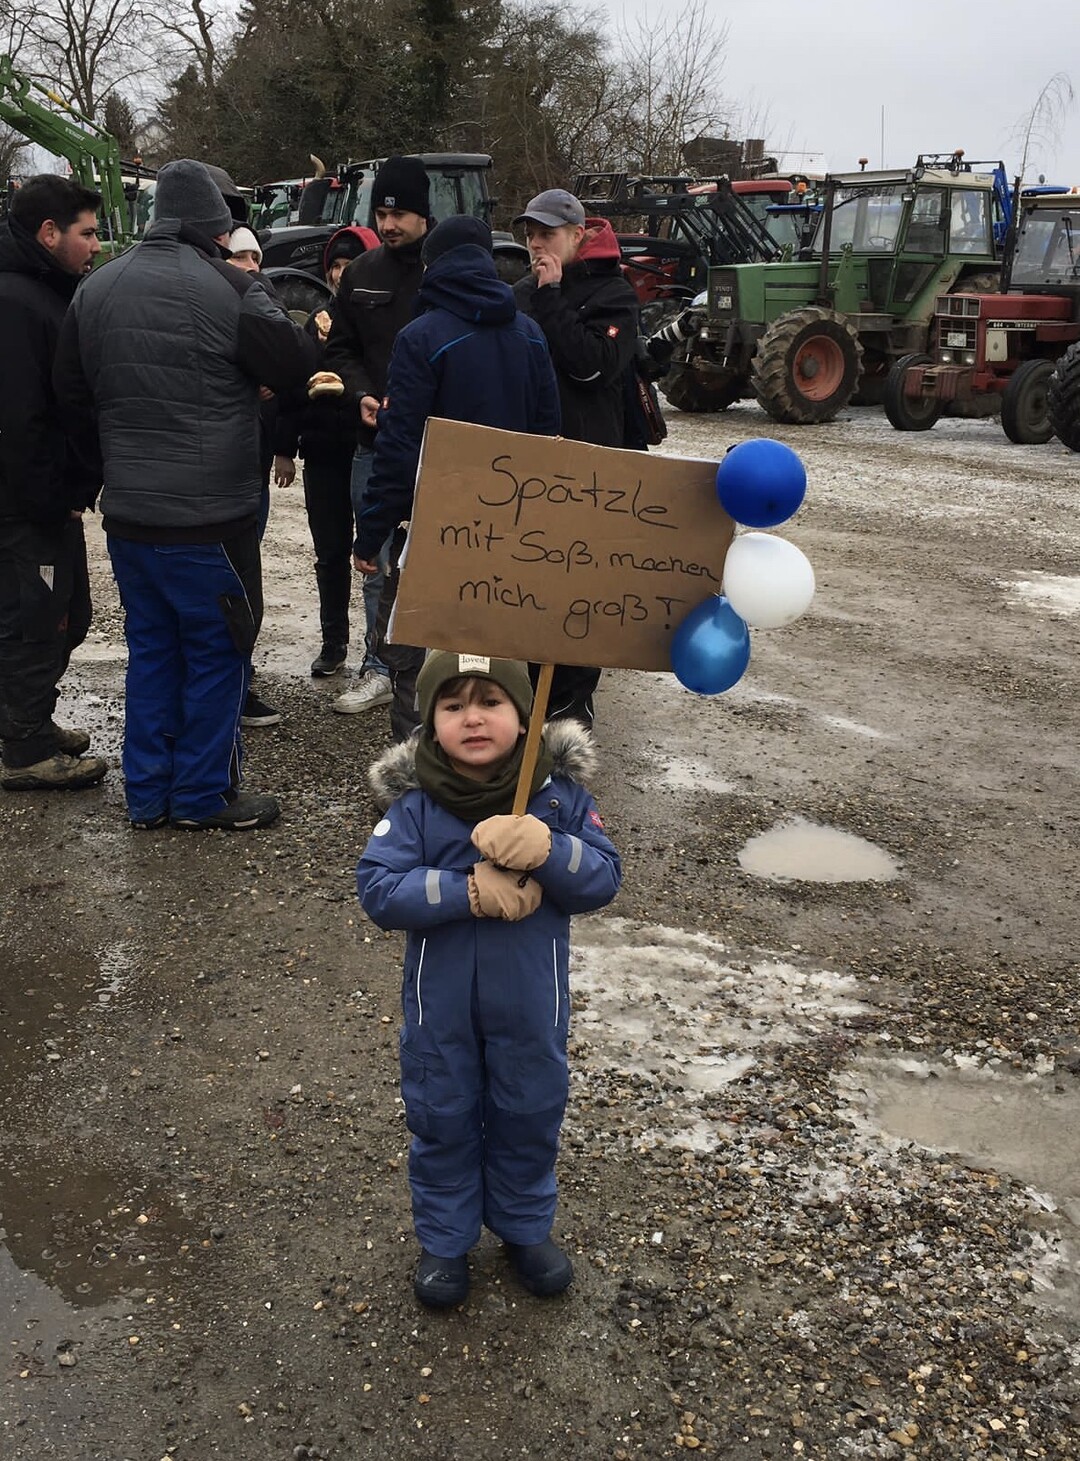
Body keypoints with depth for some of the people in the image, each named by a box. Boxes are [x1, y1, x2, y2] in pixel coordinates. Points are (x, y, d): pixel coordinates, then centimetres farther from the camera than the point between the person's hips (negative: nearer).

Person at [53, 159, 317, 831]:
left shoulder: (97, 288, 7)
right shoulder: (230, 288, -13)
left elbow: (72, 393, 13)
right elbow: (296, 366, -6)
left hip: (127, 513, 6)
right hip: (208, 515, -6)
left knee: (152, 649, 17)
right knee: (218, 652, 7)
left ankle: (148, 793, 23)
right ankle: (204, 795, 15)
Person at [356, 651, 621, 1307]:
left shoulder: (560, 792, -11)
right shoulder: (414, 802, -14)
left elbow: (604, 879, -13)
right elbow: (379, 888, -21)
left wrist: (548, 850, -32)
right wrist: (470, 890, -30)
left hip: (531, 1000, 1)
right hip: (441, 1000, -1)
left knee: (531, 1114, 19)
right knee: (443, 1118, 17)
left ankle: (526, 1226, 45)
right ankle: (444, 1240, 40)